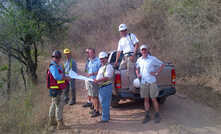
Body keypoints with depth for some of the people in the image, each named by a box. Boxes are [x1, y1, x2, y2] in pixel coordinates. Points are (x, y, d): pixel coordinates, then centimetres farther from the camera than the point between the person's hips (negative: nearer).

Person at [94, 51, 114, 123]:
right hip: (101, 87, 10)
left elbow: (107, 78, -22)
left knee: (105, 103, -6)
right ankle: (107, 116, 27)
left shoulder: (108, 66, -12)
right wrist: (96, 81, 12)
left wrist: (98, 80, -24)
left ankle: (105, 118, 0)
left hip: (106, 87, -10)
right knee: (103, 103, 16)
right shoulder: (101, 67, 20)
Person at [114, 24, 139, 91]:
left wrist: (133, 55, -16)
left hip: (131, 56, -7)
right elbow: (119, 51, 19)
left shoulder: (131, 36, 4)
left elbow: (137, 44, -7)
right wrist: (116, 61, 13)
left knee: (130, 73, -13)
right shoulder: (121, 40, 20)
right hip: (125, 57, 7)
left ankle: (132, 88, -9)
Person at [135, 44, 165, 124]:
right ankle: (147, 116, 17)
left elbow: (162, 65, 2)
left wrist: (156, 73, -7)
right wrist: (137, 74, 2)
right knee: (146, 99, 9)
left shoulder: (152, 59, -4)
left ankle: (157, 116, 14)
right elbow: (137, 69, 23)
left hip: (152, 82, -4)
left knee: (154, 99, 1)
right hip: (143, 82, 4)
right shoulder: (139, 60, 8)